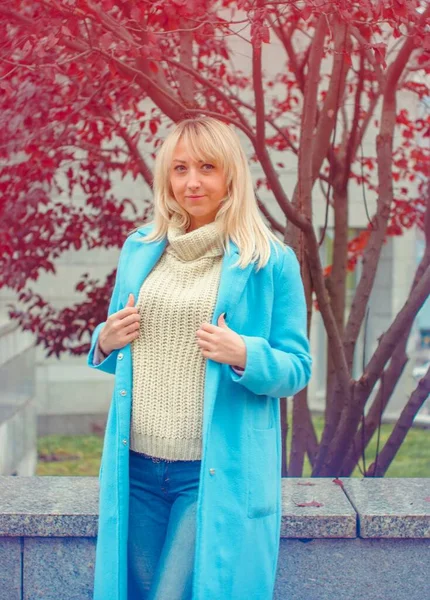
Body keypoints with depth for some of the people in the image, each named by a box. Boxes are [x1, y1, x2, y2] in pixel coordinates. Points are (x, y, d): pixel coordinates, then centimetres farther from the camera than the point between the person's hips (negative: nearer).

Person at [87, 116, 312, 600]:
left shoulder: (270, 261, -5)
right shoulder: (139, 249, 9)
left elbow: (297, 370, -3)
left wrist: (244, 355, -22)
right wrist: (106, 342, -2)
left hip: (218, 471, -4)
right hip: (134, 466, 5)